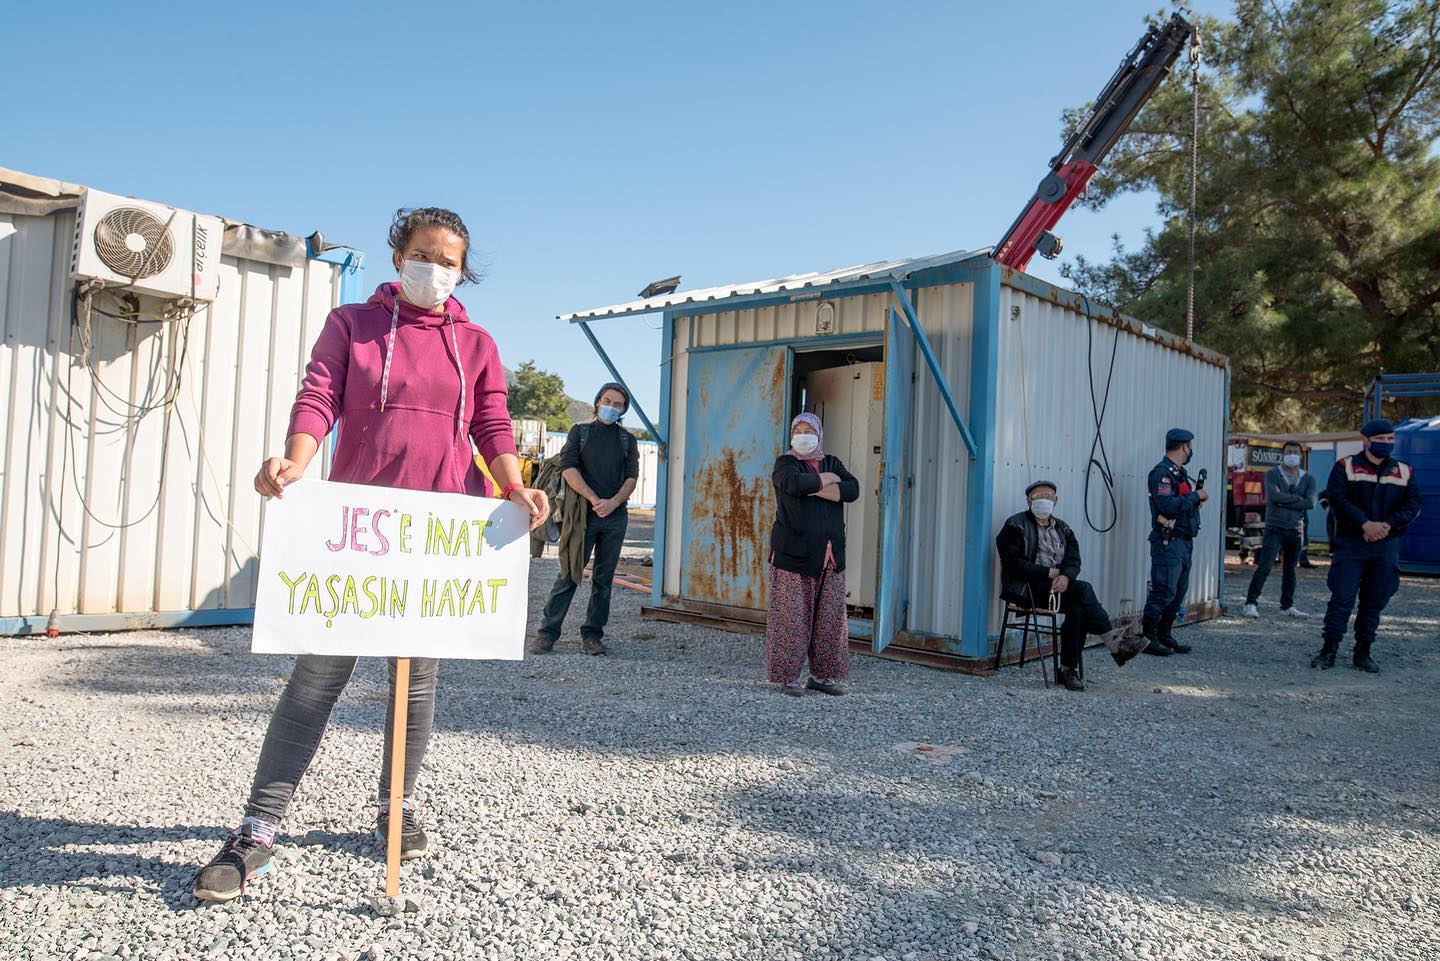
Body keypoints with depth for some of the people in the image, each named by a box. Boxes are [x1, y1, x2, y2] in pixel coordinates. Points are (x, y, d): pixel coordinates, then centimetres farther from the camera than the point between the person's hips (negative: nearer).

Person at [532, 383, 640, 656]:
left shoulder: (628, 440, 15)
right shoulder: (580, 432, 9)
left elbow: (632, 477, 4)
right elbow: (568, 469, -4)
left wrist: (613, 502, -14)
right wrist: (594, 499, -15)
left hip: (615, 517, 3)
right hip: (584, 513, -2)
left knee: (604, 578, 4)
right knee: (569, 574, -6)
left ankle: (592, 635, 9)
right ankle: (548, 633, -1)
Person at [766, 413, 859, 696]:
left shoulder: (832, 463, 17)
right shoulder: (785, 463, 4)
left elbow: (852, 490, -2)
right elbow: (795, 483, -21)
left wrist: (814, 488, -10)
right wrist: (827, 479, -6)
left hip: (830, 556, 5)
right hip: (794, 554, -4)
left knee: (829, 617, 5)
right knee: (792, 617, -5)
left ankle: (822, 675, 15)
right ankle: (788, 676, 3)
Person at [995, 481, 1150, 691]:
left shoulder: (1063, 529, 20)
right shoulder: (1015, 526, 2)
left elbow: (1074, 560, 6)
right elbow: (1013, 564, -9)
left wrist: (1065, 576, -17)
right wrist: (1049, 572, -13)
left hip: (1058, 585, 5)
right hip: (1027, 590, -5)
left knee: (1078, 609, -28)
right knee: (1083, 589, -25)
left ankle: (1069, 668, -21)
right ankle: (1114, 643, -22)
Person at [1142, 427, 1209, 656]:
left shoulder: (1179, 472, 18)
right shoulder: (1161, 473, -13)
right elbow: (1168, 505, -25)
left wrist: (1197, 498, 4)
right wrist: (1195, 496, -14)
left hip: (1183, 542, 10)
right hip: (1168, 542, -10)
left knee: (1179, 591, 13)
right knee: (1164, 591, -10)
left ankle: (1164, 635, 20)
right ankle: (1147, 638, -4)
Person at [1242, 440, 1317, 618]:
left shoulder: (1308, 479, 8)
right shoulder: (1272, 474, 0)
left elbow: (1310, 503, -7)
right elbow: (1274, 496, -18)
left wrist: (1285, 502, -12)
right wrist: (1298, 498, -10)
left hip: (1296, 530, 4)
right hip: (1275, 528, -4)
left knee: (1290, 570, 11)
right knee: (1264, 567, -10)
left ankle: (1287, 606, 20)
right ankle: (1251, 603, -6)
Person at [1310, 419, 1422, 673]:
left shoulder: (1404, 472, 10)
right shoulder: (1345, 467, 1)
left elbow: (1413, 505, 2)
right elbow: (1337, 498, -10)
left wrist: (1387, 525, -15)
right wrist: (1365, 524, -20)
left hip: (1386, 545, 3)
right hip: (1350, 544, -3)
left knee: (1375, 601, 7)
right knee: (1342, 597, -5)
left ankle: (1363, 652, 16)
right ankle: (1328, 650, 1)